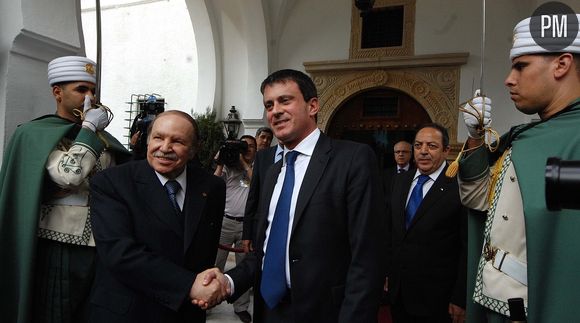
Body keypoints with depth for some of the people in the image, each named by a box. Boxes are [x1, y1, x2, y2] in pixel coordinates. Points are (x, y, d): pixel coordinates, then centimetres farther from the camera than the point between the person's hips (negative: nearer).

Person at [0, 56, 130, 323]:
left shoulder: (101, 136, 11)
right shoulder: (36, 133, -5)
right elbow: (70, 175, -22)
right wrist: (89, 128, -13)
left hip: (100, 247, 5)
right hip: (59, 248, -5)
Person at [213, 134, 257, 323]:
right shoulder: (228, 167, 7)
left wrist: (244, 164, -9)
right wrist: (220, 165, -6)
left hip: (248, 224, 1)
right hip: (225, 221, -1)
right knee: (215, 263, 3)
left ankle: (241, 306, 20)